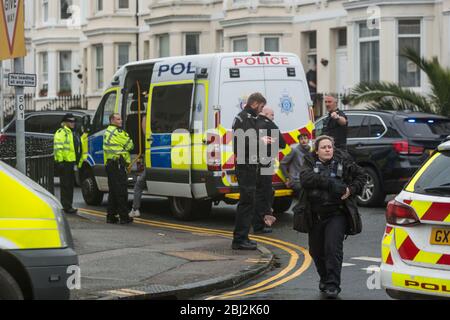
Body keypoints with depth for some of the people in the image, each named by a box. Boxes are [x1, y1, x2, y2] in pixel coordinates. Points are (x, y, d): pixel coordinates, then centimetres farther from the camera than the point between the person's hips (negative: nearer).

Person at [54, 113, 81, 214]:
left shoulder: (73, 133, 21)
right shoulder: (61, 132, -9)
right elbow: (58, 148, -17)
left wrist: (78, 160, 26)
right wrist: (60, 160, -22)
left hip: (72, 161, 10)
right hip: (64, 162, -9)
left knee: (71, 185, 12)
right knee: (66, 185, -7)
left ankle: (69, 206, 18)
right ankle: (66, 206, -6)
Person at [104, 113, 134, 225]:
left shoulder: (107, 132, 21)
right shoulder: (117, 132, -10)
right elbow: (130, 145, -4)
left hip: (109, 164, 10)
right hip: (118, 164, -10)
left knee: (113, 191, 13)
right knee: (122, 191, -7)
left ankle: (111, 216, 13)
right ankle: (124, 217, -7)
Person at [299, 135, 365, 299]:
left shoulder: (343, 161, 4)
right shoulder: (310, 163, 3)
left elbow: (360, 175, 14)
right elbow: (305, 178, -17)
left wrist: (351, 190, -4)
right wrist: (330, 183, -25)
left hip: (337, 213, -2)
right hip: (315, 214, 3)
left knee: (333, 248, -14)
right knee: (316, 250, 12)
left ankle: (332, 285, -10)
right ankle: (324, 279, 35)